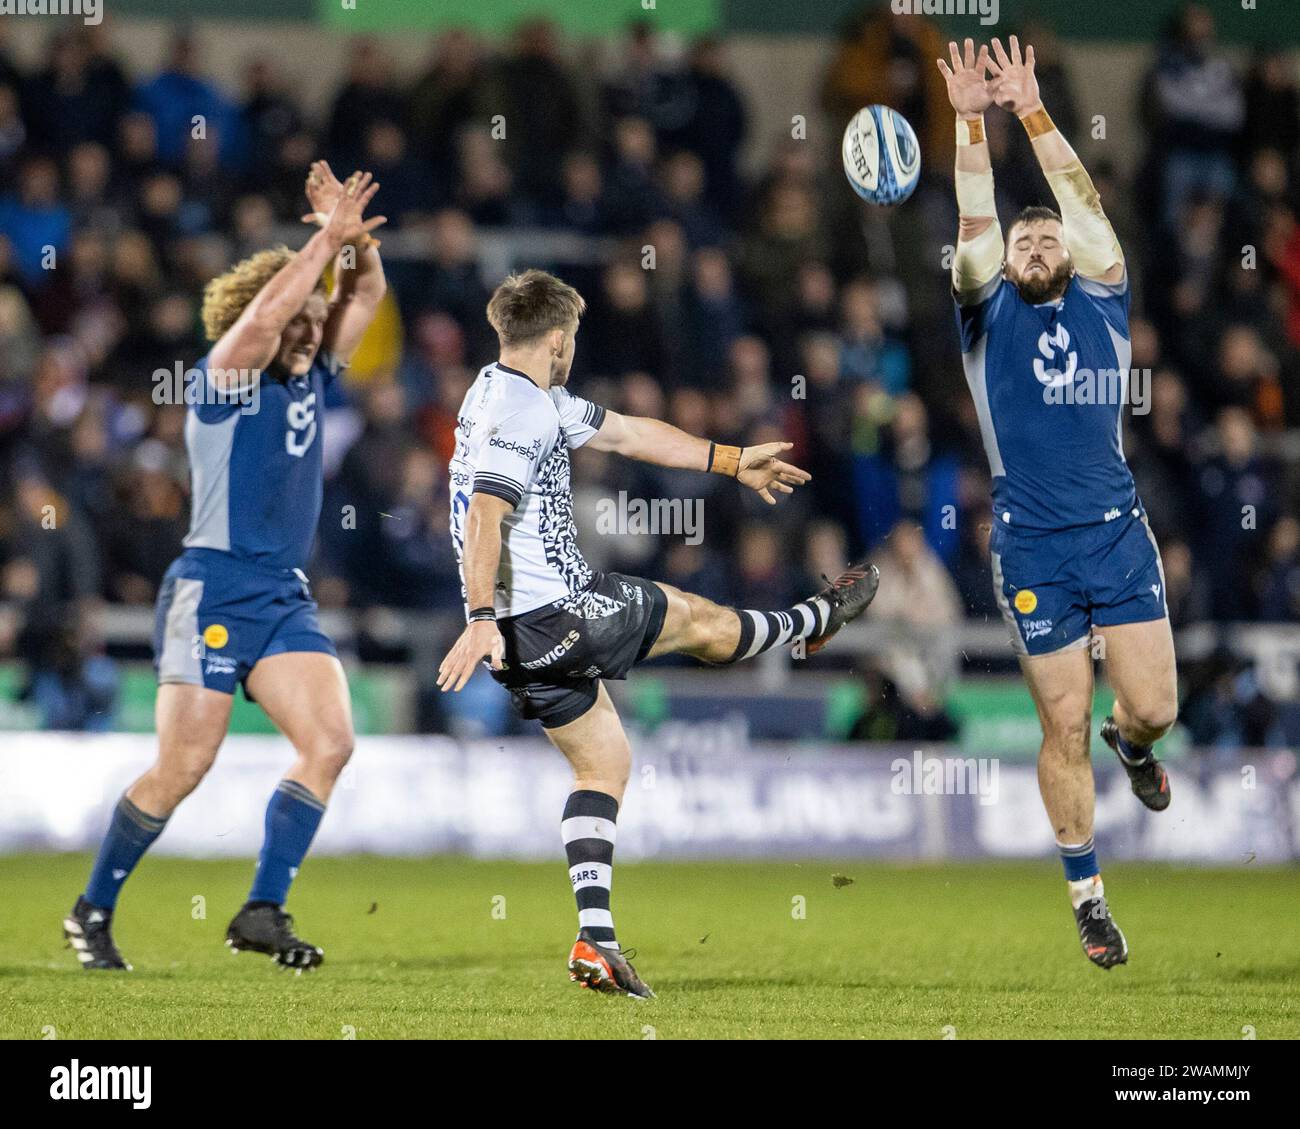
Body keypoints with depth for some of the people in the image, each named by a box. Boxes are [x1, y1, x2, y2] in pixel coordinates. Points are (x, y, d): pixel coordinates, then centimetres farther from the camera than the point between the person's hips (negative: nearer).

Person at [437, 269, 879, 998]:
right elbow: (485, 516, -28)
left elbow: (626, 433, 25)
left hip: (527, 635, 11)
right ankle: (819, 620, 41)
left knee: (604, 763, 15)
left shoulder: (531, 400, 16)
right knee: (700, 620, 14)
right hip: (553, 615, -11)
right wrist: (481, 620, -35)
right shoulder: (518, 411, -17)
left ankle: (596, 940, 7)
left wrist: (731, 462, 31)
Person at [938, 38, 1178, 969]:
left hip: (1120, 534, 1)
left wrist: (1034, 112, -3)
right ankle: (1088, 893, 13)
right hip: (1034, 547, -1)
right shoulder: (991, 315, 6)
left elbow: (1083, 200, 2)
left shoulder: (1102, 305, 9)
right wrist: (972, 122, -14)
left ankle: (1131, 742, 34)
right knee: (1063, 727, 0)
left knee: (1155, 707, -5)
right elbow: (977, 220, -5)